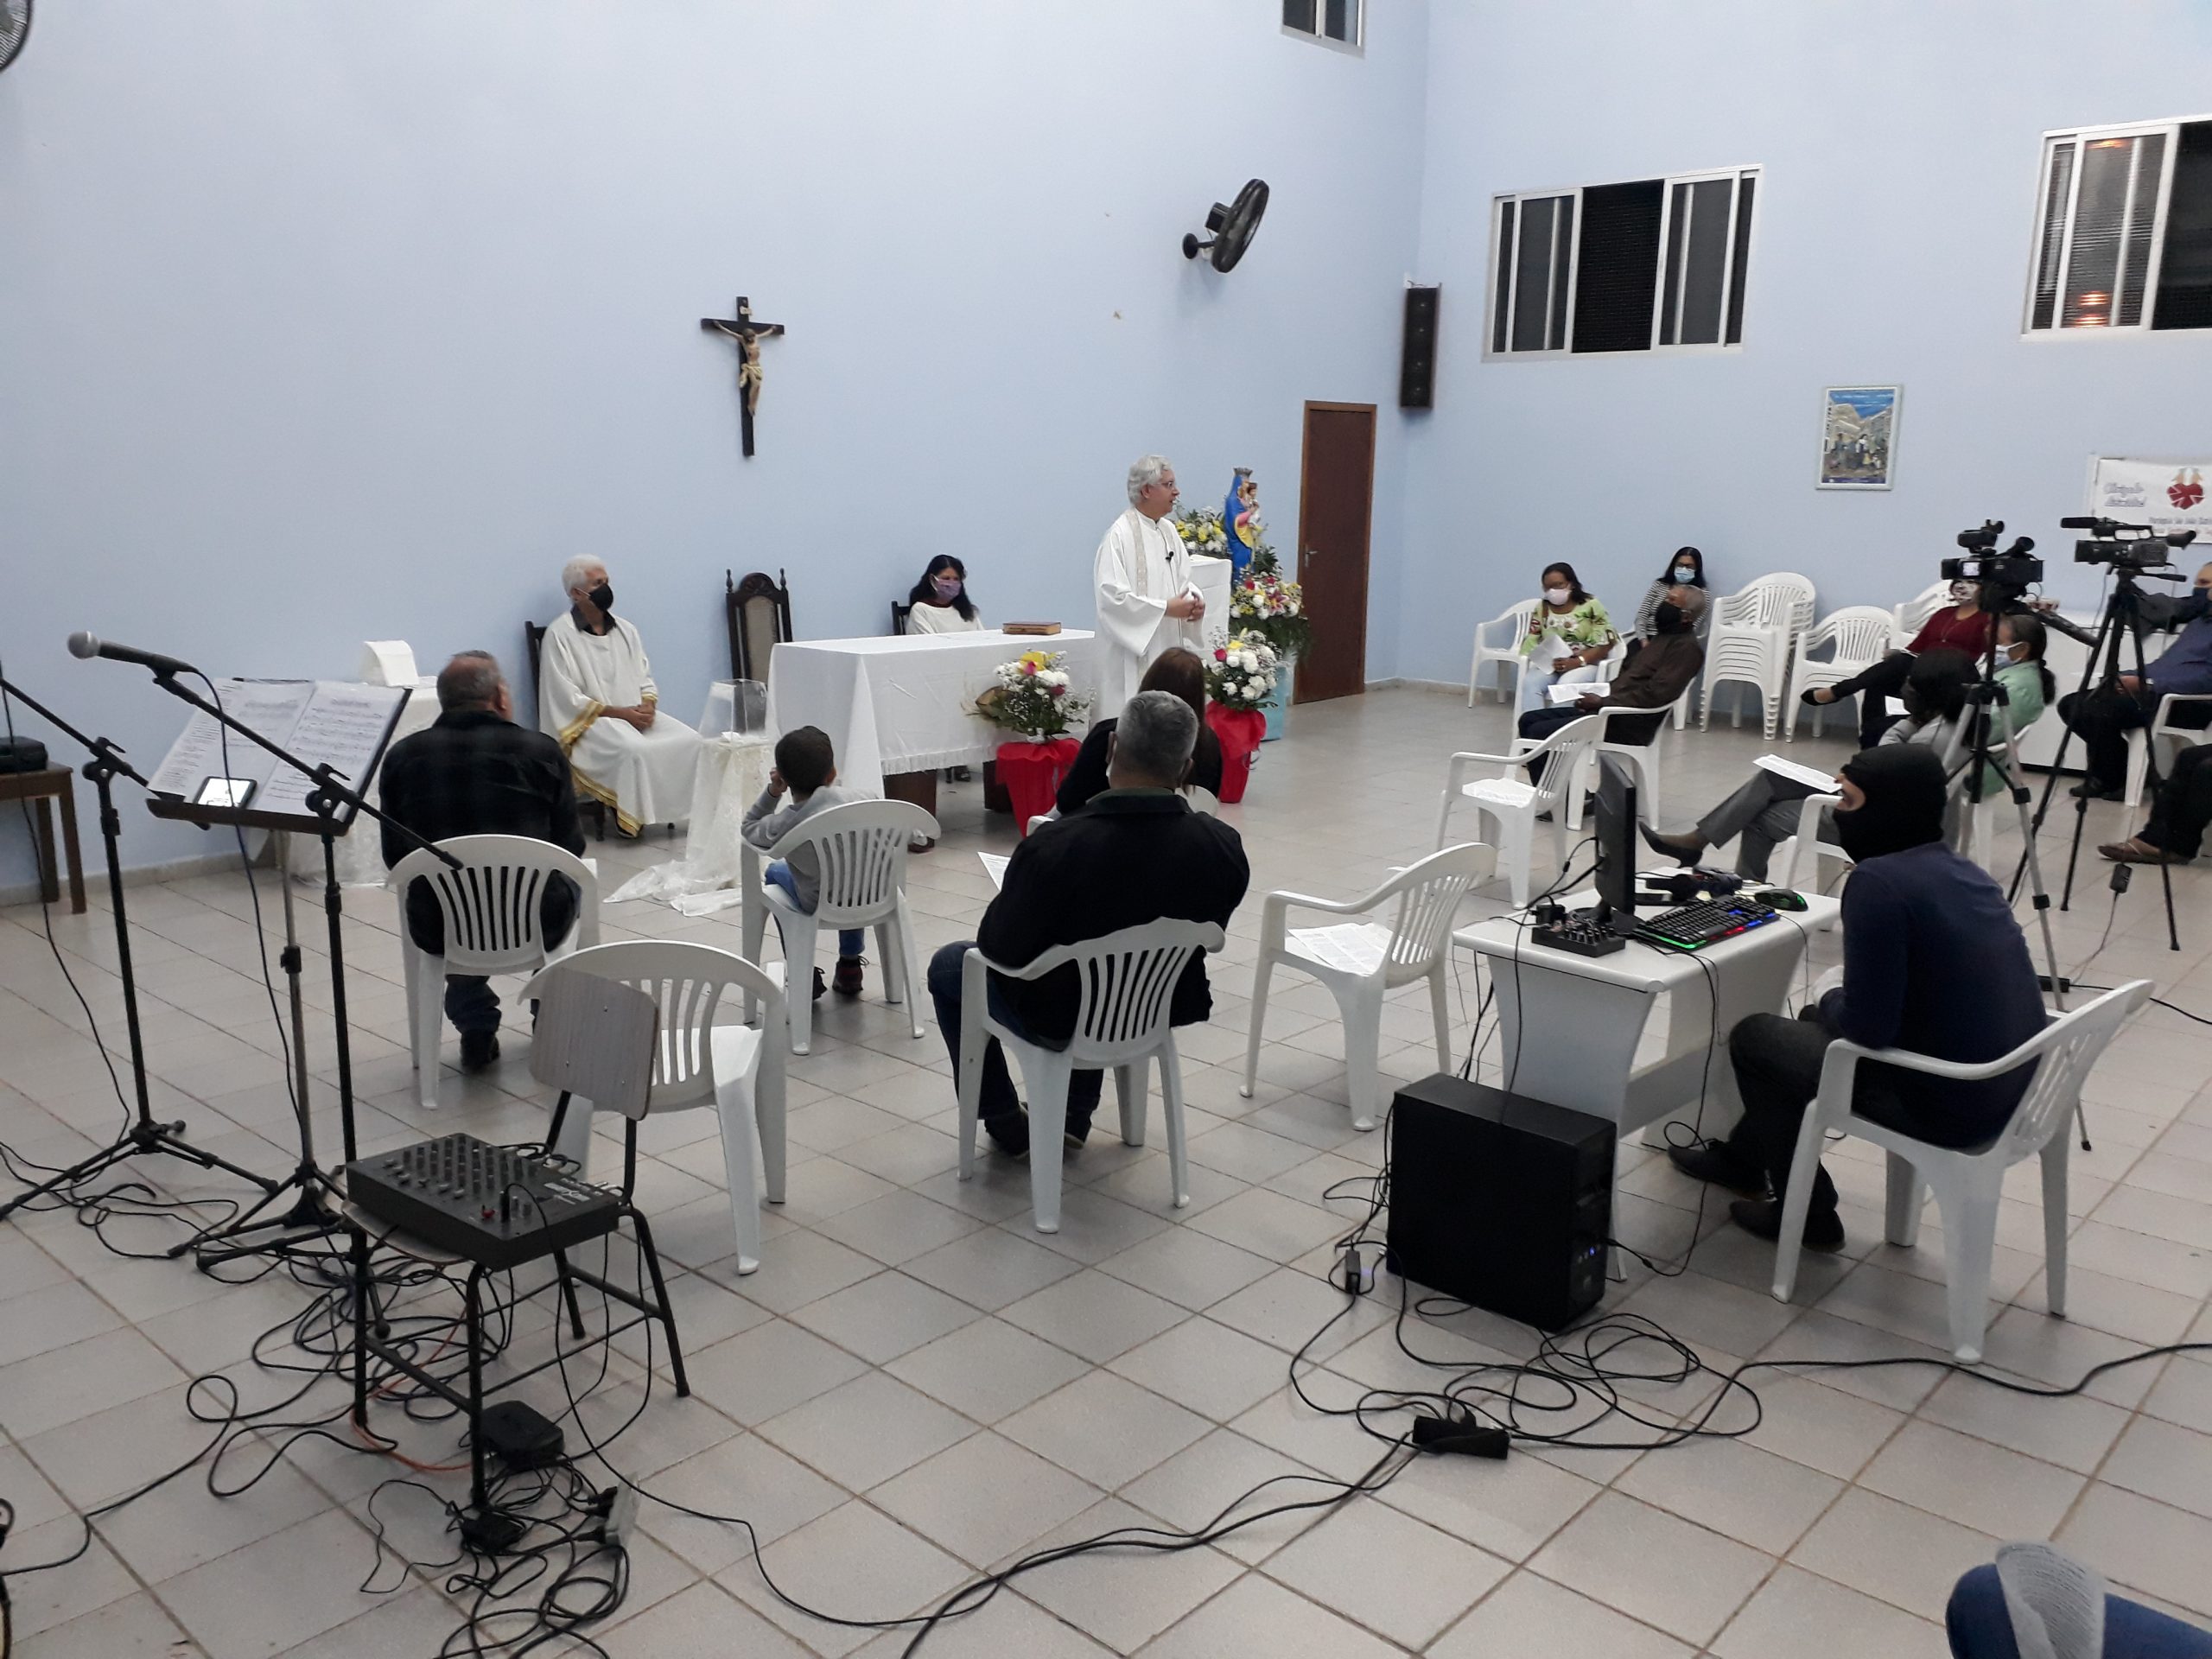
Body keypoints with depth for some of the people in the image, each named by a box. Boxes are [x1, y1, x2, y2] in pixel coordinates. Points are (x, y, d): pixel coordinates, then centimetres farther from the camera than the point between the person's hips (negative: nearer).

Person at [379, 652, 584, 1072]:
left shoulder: (403, 755, 0)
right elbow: (571, 848, 1)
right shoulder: (541, 750, -5)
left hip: (439, 931, 2)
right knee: (569, 879, 32)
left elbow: (395, 858, 8)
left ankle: (476, 1029, 28)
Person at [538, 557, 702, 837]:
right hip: (590, 722, -6)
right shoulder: (560, 635, -6)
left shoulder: (626, 630, 14)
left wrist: (648, 704, -7)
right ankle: (628, 816, -18)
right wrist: (619, 713, -17)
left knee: (689, 740, -18)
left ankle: (684, 807, -9)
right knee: (635, 750, -36)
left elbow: (645, 680, 17)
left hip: (637, 715, 6)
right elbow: (567, 699, -11)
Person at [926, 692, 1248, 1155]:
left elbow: (1000, 948, -19)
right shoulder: (1223, 847, -21)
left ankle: (1005, 1124, 32)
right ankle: (1076, 1115, 42)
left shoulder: (1053, 847, -33)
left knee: (948, 965, 24)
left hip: (1061, 1023, -4)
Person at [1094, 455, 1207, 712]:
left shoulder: (1169, 530, 11)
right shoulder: (1119, 535, -13)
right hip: (1135, 653, -8)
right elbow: (1112, 595, -19)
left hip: (1169, 647, 8)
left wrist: (1193, 601, -4)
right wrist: (1165, 608, -18)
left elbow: (1183, 579, 19)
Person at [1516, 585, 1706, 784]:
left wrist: (1603, 701, -15)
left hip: (1628, 724, -10)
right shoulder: (1661, 638, 21)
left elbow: (1655, 695, -21)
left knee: (1539, 733, -18)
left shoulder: (1686, 647, -10)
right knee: (1529, 720, 6)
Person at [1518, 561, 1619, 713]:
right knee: (1529, 682, -26)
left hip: (1585, 663, -3)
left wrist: (1577, 662, -19)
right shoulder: (1541, 608, 9)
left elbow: (1605, 644, -7)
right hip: (1550, 664, 4)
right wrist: (1541, 658, -16)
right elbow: (1531, 641, 7)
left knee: (1565, 685, -34)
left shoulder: (1590, 606, -3)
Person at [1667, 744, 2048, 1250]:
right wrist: (1832, 1008, 16)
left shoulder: (1878, 880, -22)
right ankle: (1742, 1157, 46)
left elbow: (1868, 1027, -23)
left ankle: (1809, 1215, 22)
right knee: (1819, 1018, 28)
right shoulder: (1964, 870, 5)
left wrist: (1831, 1004, -1)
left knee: (1754, 1035, 11)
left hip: (1948, 1102, -8)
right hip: (2006, 1086, 8)